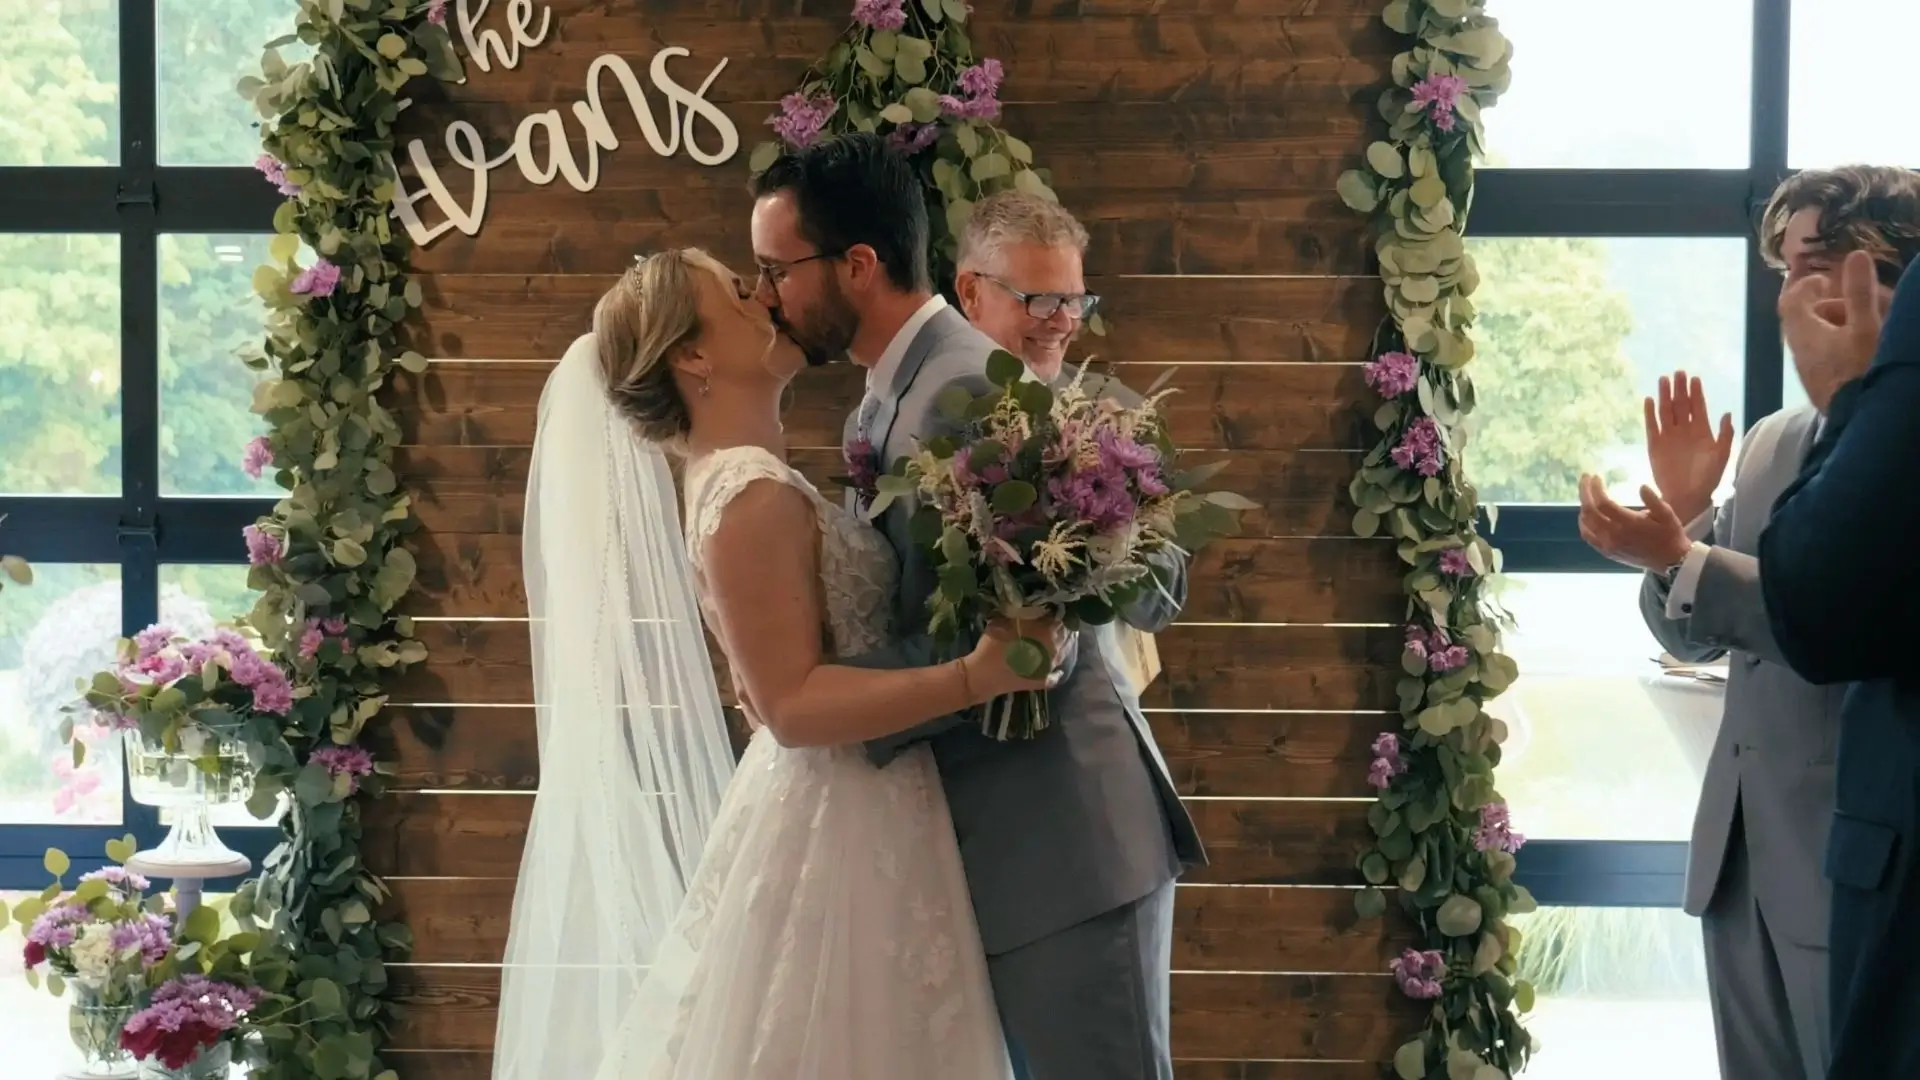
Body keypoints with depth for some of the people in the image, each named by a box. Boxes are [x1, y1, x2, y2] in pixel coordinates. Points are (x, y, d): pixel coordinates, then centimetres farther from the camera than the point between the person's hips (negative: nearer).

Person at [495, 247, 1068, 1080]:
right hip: (841, 825, -10)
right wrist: (972, 678, -30)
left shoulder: (741, 483, 11)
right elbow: (793, 705, -23)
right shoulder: (755, 500, -19)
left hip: (838, 814, 10)